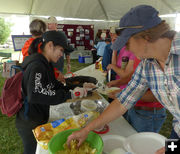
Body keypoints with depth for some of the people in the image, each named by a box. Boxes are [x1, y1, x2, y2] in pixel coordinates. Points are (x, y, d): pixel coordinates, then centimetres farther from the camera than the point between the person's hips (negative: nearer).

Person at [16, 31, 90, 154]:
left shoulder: (45, 64, 4)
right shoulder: (37, 66, -27)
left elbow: (54, 84, 10)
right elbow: (35, 95, -40)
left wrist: (73, 90, -6)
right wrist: (69, 95, -35)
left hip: (39, 118, 9)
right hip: (30, 124, -9)